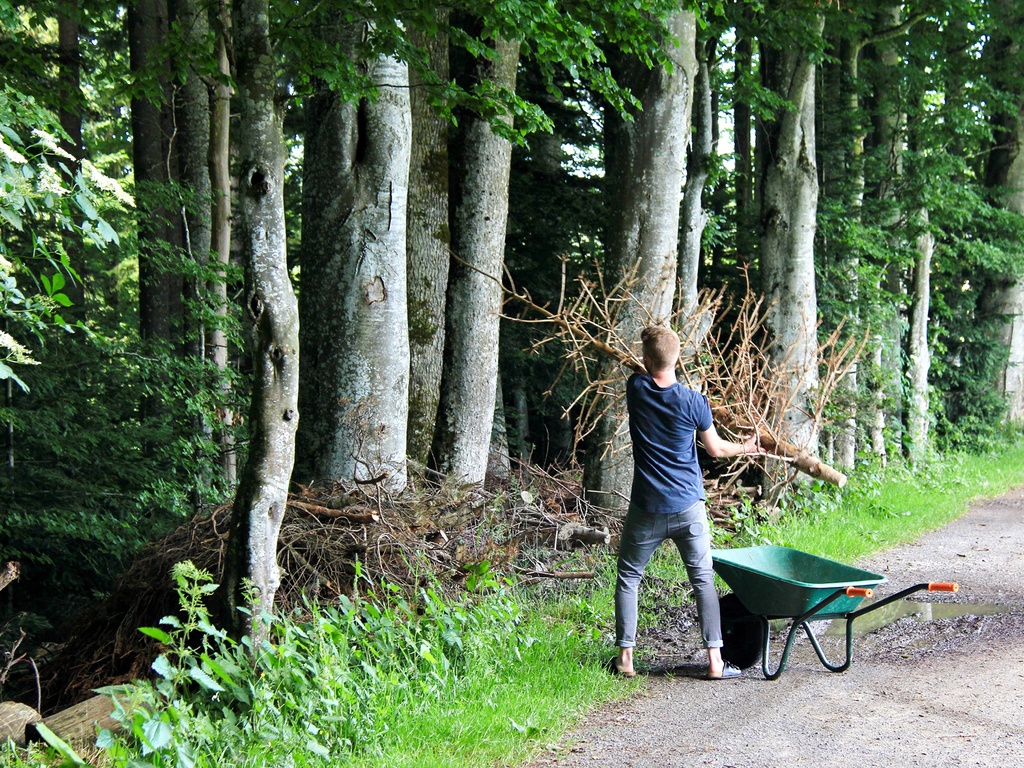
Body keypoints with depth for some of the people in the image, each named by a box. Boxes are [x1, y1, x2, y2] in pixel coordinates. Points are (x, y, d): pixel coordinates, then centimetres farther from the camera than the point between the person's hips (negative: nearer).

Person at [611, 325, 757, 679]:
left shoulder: (636, 389, -6)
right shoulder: (693, 402, -10)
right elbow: (715, 449, 4)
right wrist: (745, 447, 23)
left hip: (646, 510, 1)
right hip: (689, 508, -1)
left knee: (628, 578, 13)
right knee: (703, 581, 8)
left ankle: (625, 657, 8)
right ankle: (714, 660, 4)